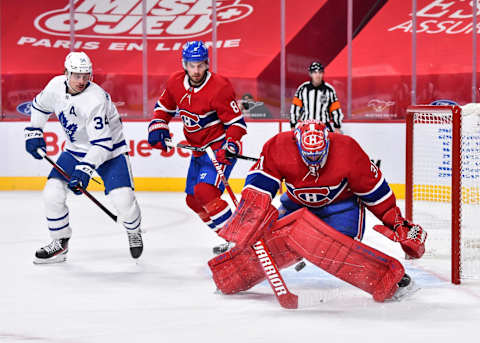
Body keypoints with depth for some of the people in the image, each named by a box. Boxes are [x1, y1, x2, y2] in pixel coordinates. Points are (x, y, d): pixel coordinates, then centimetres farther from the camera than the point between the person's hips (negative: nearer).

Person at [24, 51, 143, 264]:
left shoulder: (95, 99, -30)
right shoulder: (56, 86, -10)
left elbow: (102, 142, -31)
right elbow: (40, 105, 14)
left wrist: (86, 169, -36)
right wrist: (33, 132, 9)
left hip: (108, 150, -5)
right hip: (76, 150, 5)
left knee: (122, 198, -19)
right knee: (52, 193, -9)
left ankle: (134, 232, 15)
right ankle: (60, 243, 11)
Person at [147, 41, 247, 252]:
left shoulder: (219, 88, -22)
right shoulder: (175, 83, -2)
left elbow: (236, 122, -18)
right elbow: (164, 106, 17)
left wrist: (231, 146, -31)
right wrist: (157, 127, 1)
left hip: (219, 148, -8)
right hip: (198, 150, 8)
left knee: (205, 191, -25)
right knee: (193, 200, 10)